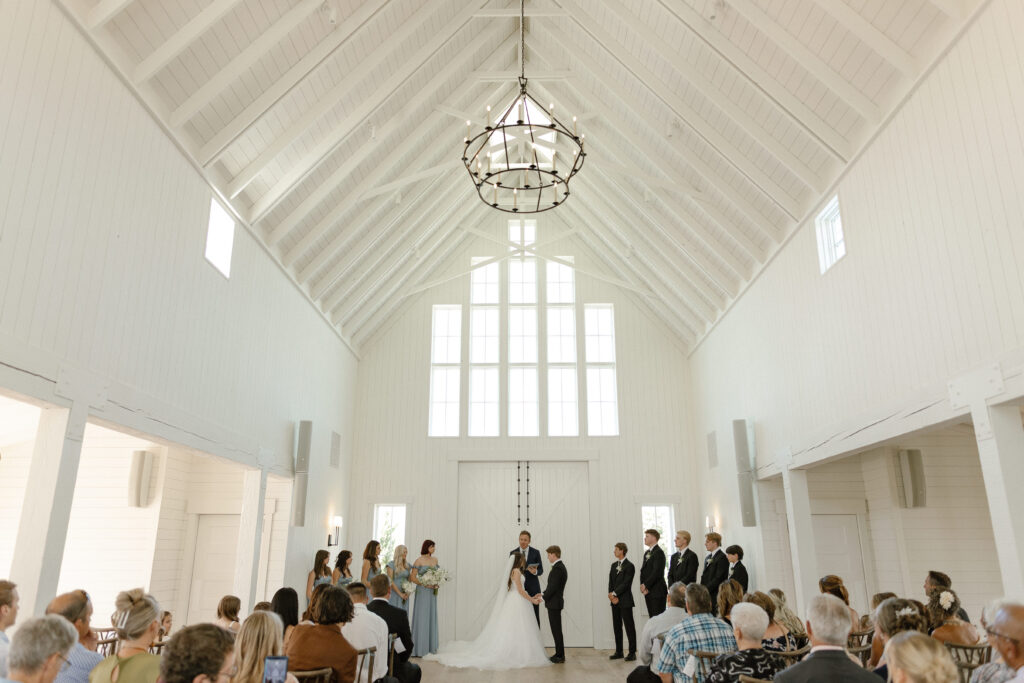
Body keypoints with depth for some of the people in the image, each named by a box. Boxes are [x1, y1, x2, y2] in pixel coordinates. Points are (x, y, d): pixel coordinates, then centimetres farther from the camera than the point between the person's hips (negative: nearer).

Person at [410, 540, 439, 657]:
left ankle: (430, 646, 17)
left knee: (431, 617, 9)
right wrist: (424, 584, -16)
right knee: (421, 618, -5)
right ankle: (418, 649, 0)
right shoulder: (419, 560, -8)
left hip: (432, 592, 6)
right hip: (422, 591, -6)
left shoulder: (435, 560, 9)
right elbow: (412, 577, -9)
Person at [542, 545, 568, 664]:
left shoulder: (557, 568, -19)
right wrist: (544, 594, 9)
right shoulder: (560, 566, 13)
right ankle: (559, 654, 21)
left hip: (554, 603, -10)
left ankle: (560, 656, 4)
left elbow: (553, 587, -22)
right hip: (555, 602, 10)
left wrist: (543, 597, -12)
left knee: (556, 630, -2)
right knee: (556, 630, 15)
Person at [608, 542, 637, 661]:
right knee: (616, 626, 11)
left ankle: (632, 652, 4)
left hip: (625, 601, -7)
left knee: (629, 626, -2)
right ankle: (619, 651, 20)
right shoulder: (614, 565, 14)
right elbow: (611, 582, 11)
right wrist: (611, 595, -3)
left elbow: (625, 583, -15)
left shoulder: (629, 566, -9)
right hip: (614, 600, 7)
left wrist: (614, 593, -15)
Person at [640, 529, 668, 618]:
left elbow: (657, 572, -18)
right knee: (652, 617, 9)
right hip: (648, 591, 8)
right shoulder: (647, 553, 17)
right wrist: (642, 585, -1)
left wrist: (646, 585, -14)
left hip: (657, 591, -8)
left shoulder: (659, 552, -11)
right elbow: (643, 571, 14)